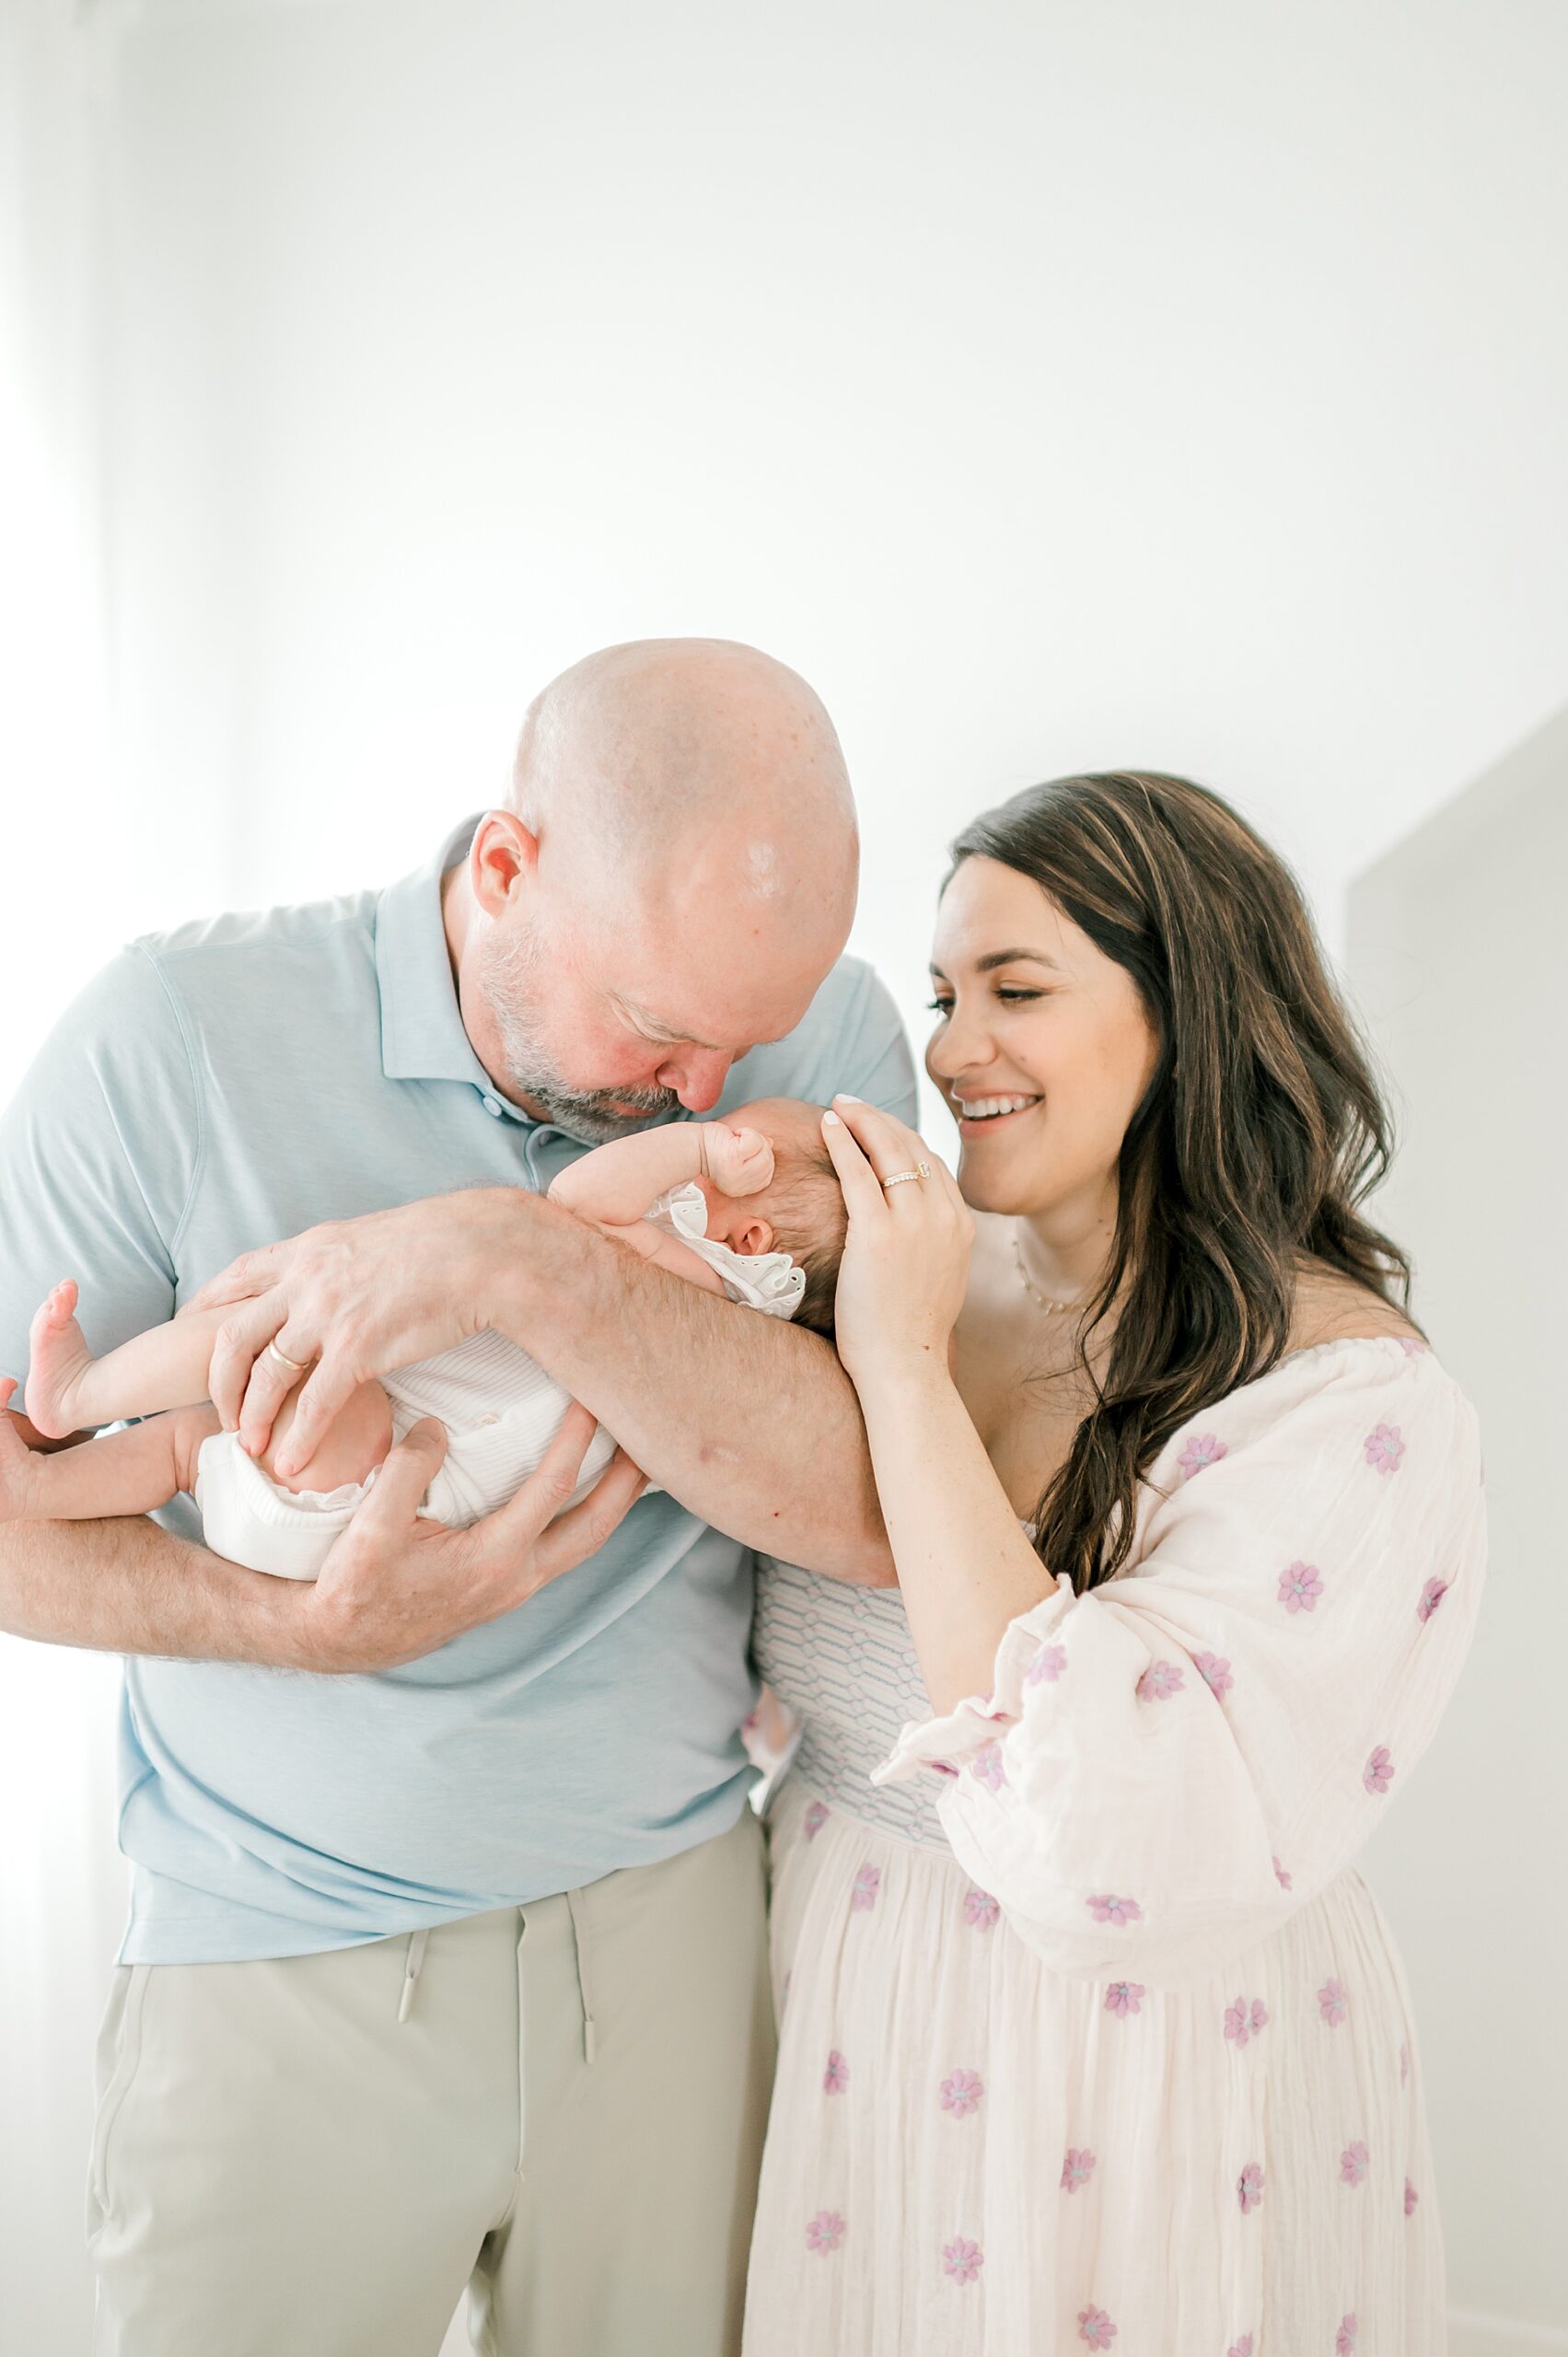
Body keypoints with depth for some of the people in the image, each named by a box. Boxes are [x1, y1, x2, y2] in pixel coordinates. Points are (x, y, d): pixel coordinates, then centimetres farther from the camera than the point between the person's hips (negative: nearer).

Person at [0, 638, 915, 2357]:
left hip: (671, 1919, 2)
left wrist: (533, 1264, -32)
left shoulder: (823, 1036, -10)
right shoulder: (185, 1030, -14)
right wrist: (314, 1623, -23)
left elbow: (879, 1507, -20)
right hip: (279, 1958, -1)